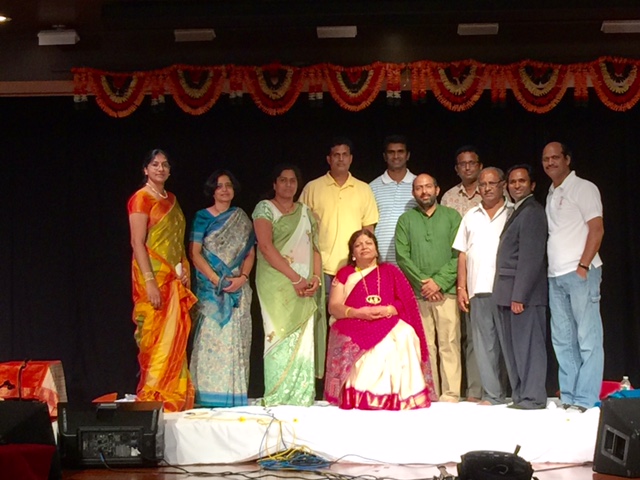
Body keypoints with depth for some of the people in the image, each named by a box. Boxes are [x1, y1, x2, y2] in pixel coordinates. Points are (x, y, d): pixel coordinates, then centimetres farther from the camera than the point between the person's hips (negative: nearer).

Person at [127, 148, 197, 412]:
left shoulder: (171, 199, 16)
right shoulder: (141, 198, -6)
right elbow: (137, 242, -13)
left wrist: (183, 268, 7)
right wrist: (150, 282, -21)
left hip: (174, 279, 7)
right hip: (153, 276, -7)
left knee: (175, 338, 7)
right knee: (156, 339, -7)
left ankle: (172, 398, 13)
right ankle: (152, 398, 1)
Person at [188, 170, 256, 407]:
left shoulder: (242, 219, 12)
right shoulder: (203, 217, 4)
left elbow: (250, 252, 9)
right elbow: (195, 252, -3)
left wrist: (242, 277, -9)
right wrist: (216, 279, -14)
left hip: (238, 288, 2)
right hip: (210, 288, -2)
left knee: (236, 340, 0)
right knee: (211, 338, -7)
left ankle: (234, 394, 5)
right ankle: (210, 395, -3)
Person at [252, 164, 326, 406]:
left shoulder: (305, 212, 17)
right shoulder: (265, 208, 1)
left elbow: (315, 246, 14)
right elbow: (266, 247, -11)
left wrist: (315, 277, -5)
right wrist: (295, 278, -15)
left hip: (305, 288, 5)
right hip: (277, 284, -4)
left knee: (304, 340, -1)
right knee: (282, 339, -9)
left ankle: (302, 400, 2)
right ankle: (277, 401, -5)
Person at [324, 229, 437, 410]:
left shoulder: (391, 271, 19)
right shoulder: (344, 274, 17)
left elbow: (407, 303, 9)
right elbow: (333, 307, 6)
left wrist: (388, 310, -12)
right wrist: (357, 313, -13)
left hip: (389, 325, 1)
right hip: (355, 328, -1)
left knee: (402, 338, -34)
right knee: (357, 346, -37)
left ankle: (393, 395, -26)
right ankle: (357, 396, -28)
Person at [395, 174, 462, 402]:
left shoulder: (452, 216, 8)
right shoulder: (406, 220, 13)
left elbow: (458, 255, -1)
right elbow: (402, 256, 3)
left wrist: (439, 281, -10)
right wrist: (423, 281, -8)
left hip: (447, 291, -1)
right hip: (418, 294, 2)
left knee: (449, 344, -5)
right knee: (425, 346, 1)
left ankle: (451, 394, -4)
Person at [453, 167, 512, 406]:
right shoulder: (470, 217, 16)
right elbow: (462, 254, 14)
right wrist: (461, 288, 6)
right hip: (478, 290, 4)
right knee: (484, 344, 4)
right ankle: (492, 394, 9)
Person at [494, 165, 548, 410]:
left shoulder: (532, 212, -9)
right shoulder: (517, 212, 20)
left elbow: (531, 257, -16)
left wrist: (519, 296, -19)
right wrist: (508, 295, 10)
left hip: (524, 293, -9)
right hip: (509, 293, 9)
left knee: (528, 346, -4)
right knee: (513, 348, 10)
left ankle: (533, 397, 1)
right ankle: (520, 396, 15)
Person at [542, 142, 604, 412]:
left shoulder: (583, 188, -2)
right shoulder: (551, 195, 18)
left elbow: (597, 230, -8)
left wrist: (583, 267, -15)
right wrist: (549, 269, 8)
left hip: (580, 273, -7)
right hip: (555, 276, 7)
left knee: (588, 338, -4)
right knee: (562, 339, 8)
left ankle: (585, 398, -2)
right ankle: (568, 396, 14)